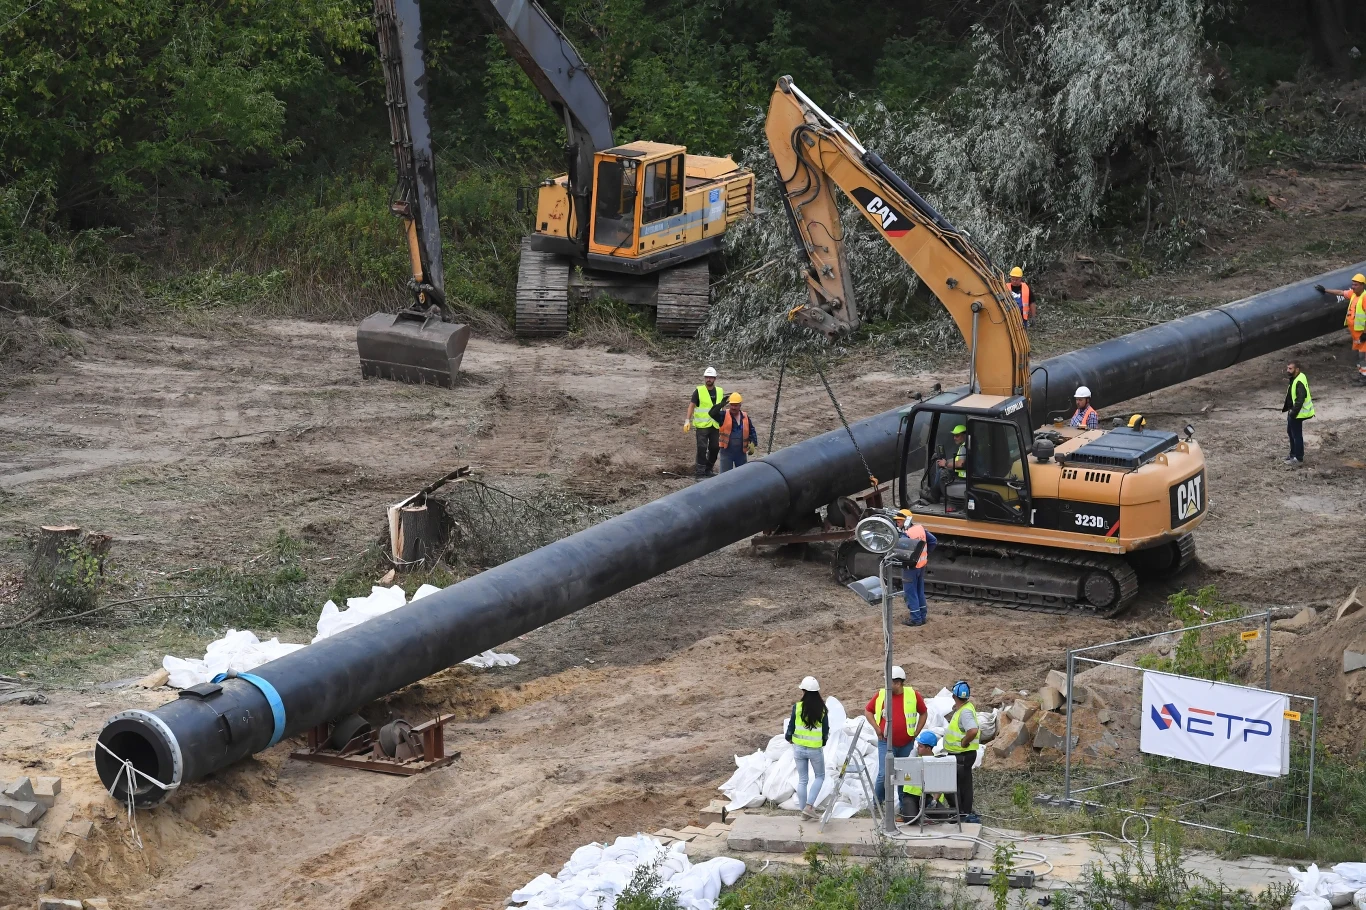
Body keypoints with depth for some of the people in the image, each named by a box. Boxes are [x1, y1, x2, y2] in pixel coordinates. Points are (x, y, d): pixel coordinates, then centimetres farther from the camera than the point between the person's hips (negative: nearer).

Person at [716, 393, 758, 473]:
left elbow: (752, 431, 8)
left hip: (741, 451, 3)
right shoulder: (724, 415, -7)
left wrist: (752, 443, -6)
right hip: (727, 451, -3)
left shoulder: (745, 417, 3)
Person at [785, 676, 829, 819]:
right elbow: (826, 730, -2)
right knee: (820, 777, 17)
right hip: (816, 749, -1)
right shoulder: (822, 709, -9)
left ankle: (804, 809, 15)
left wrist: (789, 738, 18)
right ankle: (809, 806, 1)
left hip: (799, 747, 1)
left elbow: (791, 726, -4)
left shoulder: (797, 707, -10)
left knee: (802, 779, 12)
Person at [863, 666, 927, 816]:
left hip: (906, 744, 2)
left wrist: (917, 732, 4)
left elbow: (923, 713, 12)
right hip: (886, 743, -2)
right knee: (884, 774, -10)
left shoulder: (913, 695, -2)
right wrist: (877, 728, -2)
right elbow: (867, 711, 9)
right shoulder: (881, 695, -4)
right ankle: (876, 803, 6)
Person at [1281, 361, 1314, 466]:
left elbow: (1300, 399, -29)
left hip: (1297, 413, -11)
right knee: (1290, 432, 23)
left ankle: (1298, 458, 9)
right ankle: (1293, 454, 38)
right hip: (1292, 412, 11)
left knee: (1297, 435, -1)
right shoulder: (1294, 379, 7)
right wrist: (1286, 406, 17)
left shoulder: (1299, 382, -26)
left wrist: (1293, 412, -25)